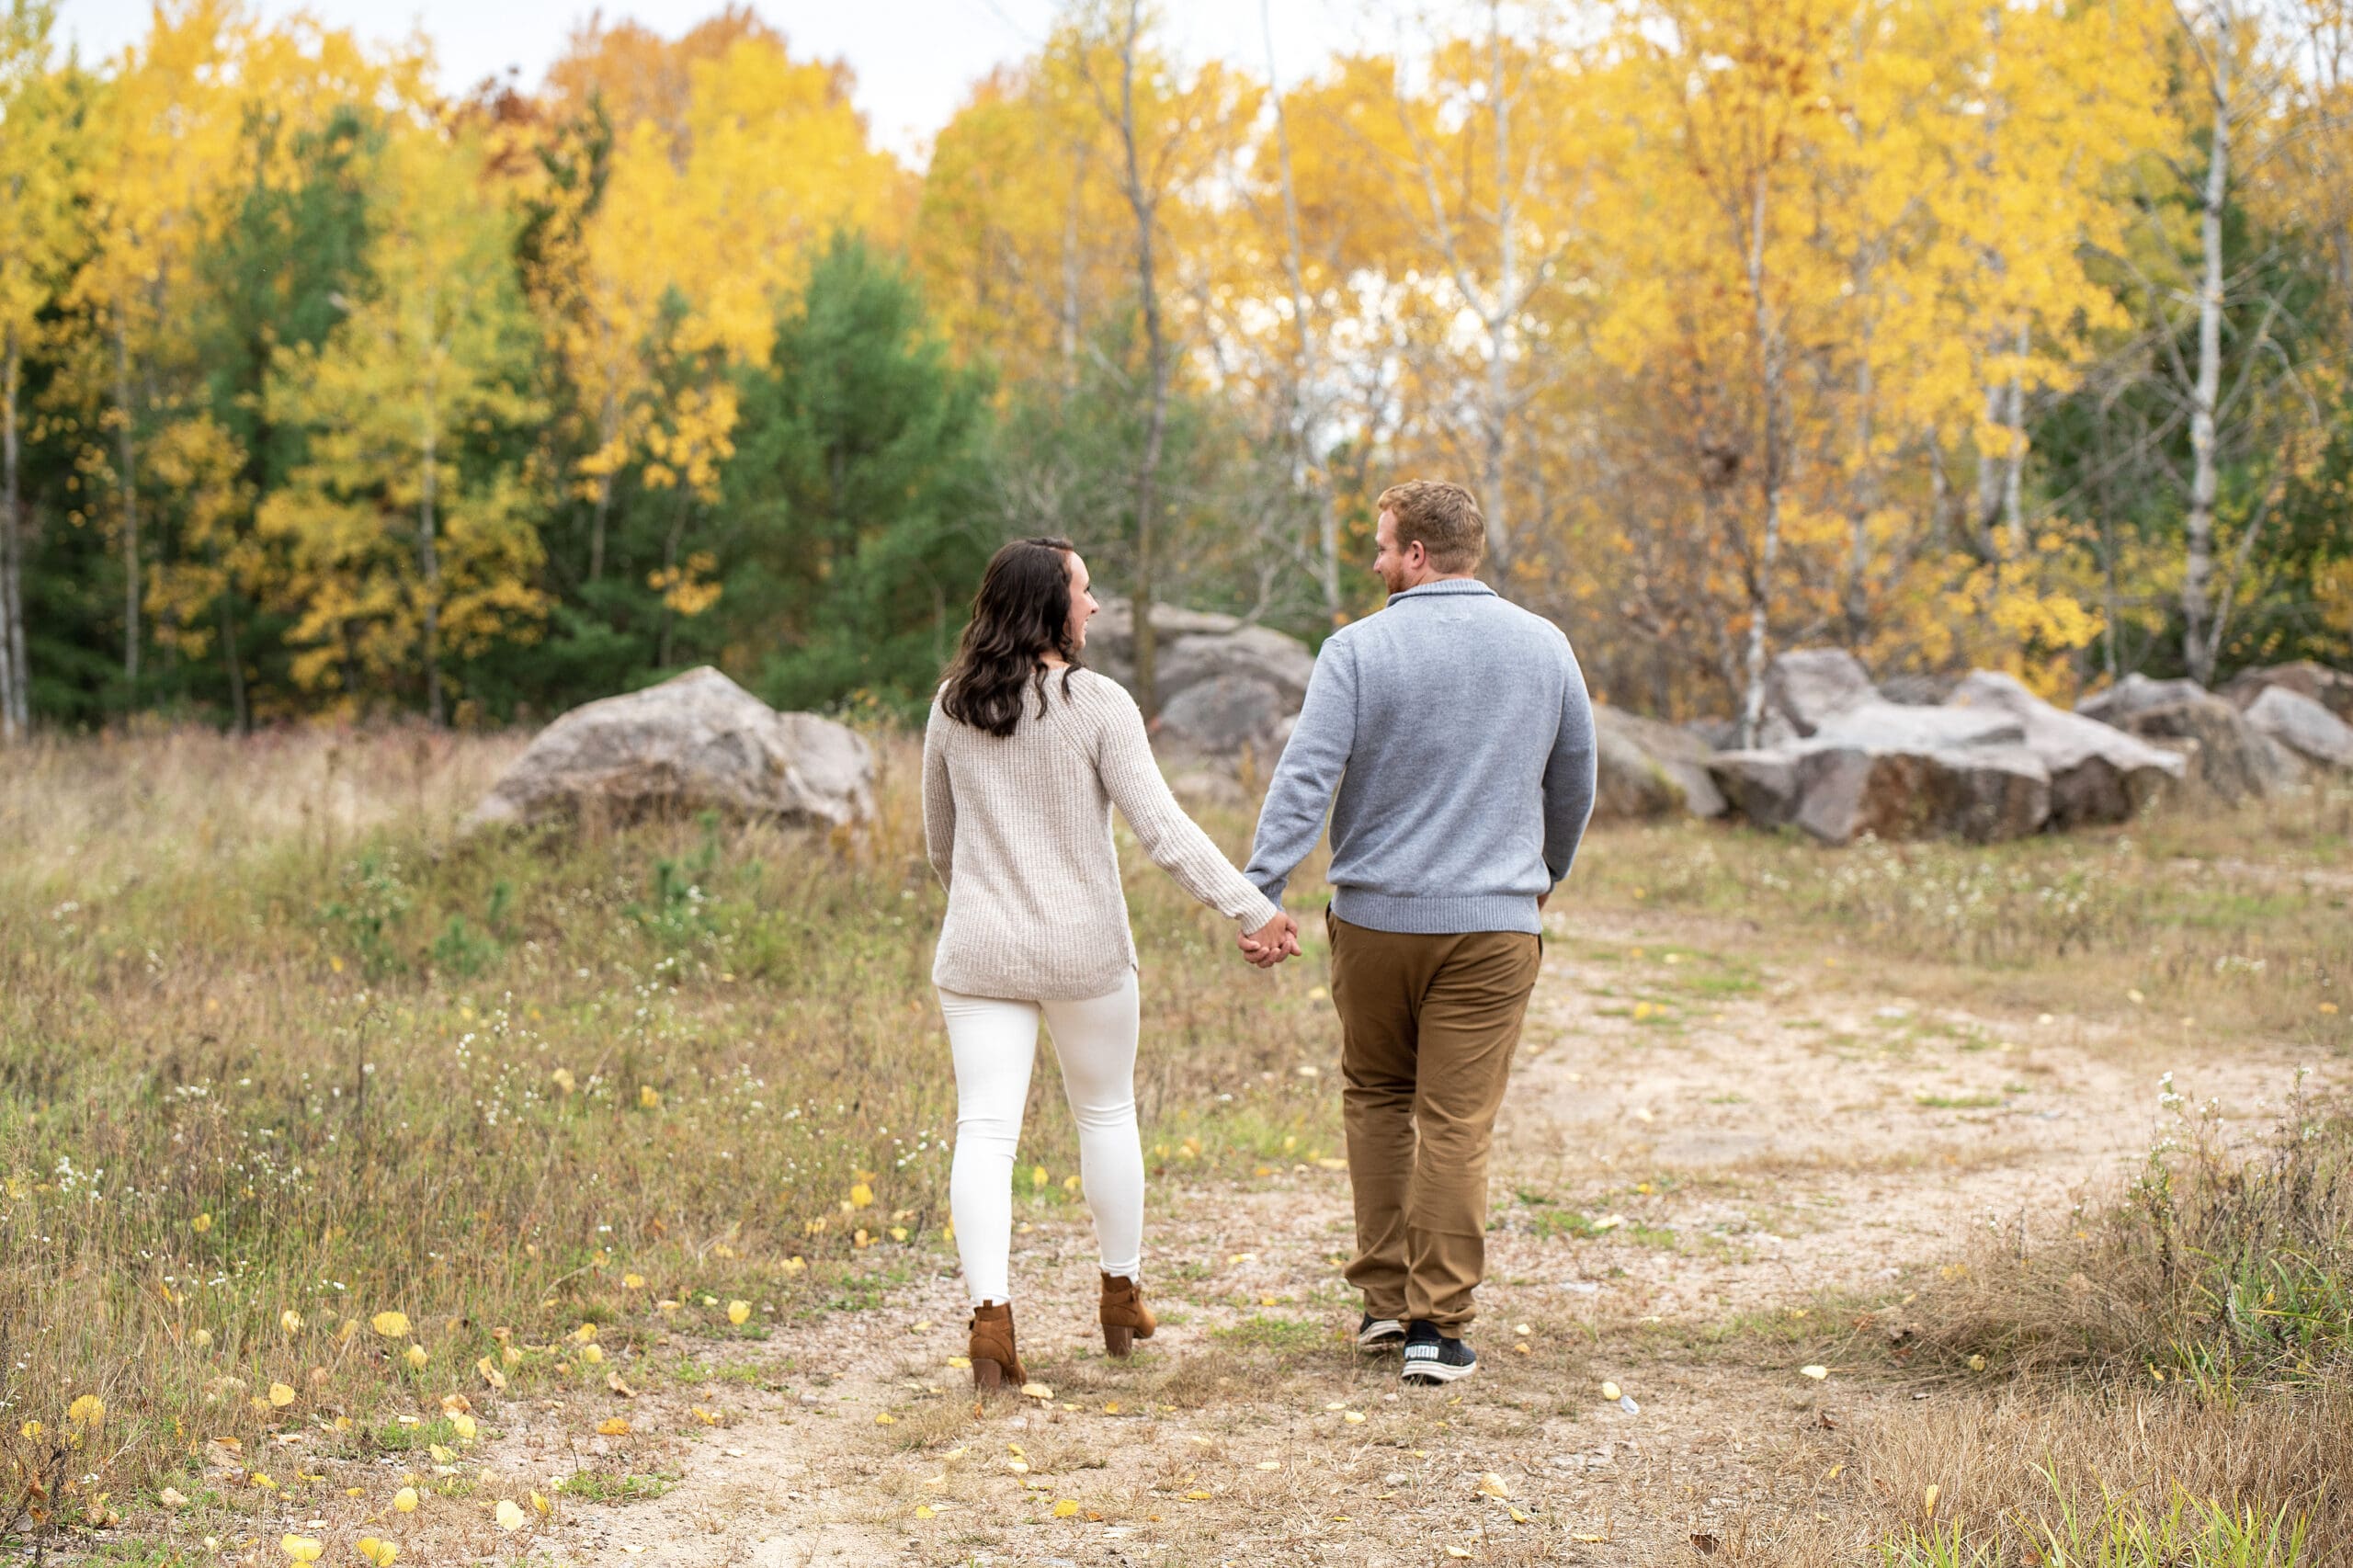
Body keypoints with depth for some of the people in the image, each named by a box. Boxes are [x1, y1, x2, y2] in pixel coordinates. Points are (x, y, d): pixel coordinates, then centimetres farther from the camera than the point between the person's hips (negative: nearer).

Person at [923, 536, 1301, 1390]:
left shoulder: (952, 708, 3)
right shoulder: (1097, 704, -11)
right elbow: (1162, 828, -16)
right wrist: (1254, 908, -14)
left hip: (980, 953, 2)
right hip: (1083, 951, -2)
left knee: (985, 1130, -1)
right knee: (1106, 1112, 16)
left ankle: (990, 1314, -14)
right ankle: (1121, 1297, 28)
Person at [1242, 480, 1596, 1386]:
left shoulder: (1358, 649, -6)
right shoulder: (1543, 648, 5)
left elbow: (1305, 777, -14)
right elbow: (1574, 786, 15)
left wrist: (1261, 891, -14)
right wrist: (1545, 874, 31)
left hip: (1375, 918, -1)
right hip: (1494, 923, 1)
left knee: (1376, 1097, 18)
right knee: (1457, 1123, 1)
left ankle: (1386, 1296, 19)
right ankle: (1437, 1327, 0)